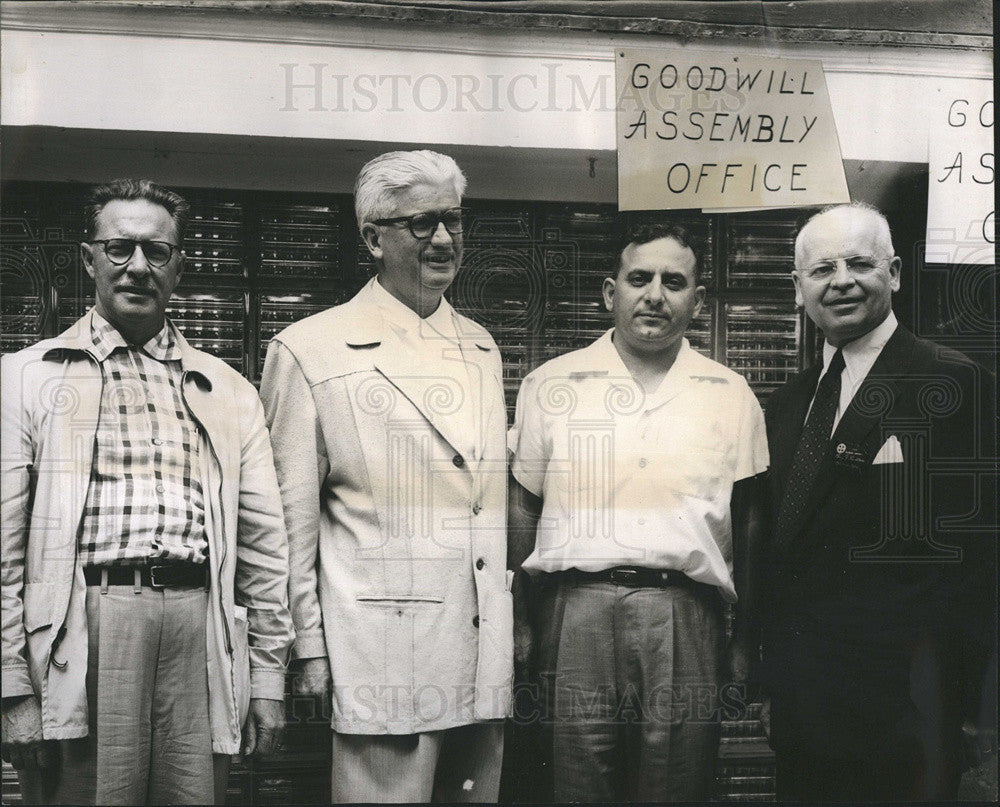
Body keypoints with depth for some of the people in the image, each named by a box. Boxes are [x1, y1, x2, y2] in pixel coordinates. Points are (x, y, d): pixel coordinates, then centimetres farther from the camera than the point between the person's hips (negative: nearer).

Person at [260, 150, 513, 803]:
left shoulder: (482, 349, 15)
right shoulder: (310, 352, -3)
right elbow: (291, 518, -3)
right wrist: (309, 648, -5)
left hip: (487, 663, 6)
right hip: (382, 659, -5)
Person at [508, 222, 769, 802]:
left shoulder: (732, 397, 10)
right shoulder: (550, 385, 8)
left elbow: (750, 526, 12)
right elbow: (521, 509, 10)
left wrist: (746, 644, 8)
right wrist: (517, 624, 4)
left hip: (686, 618, 1)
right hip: (577, 613, 0)